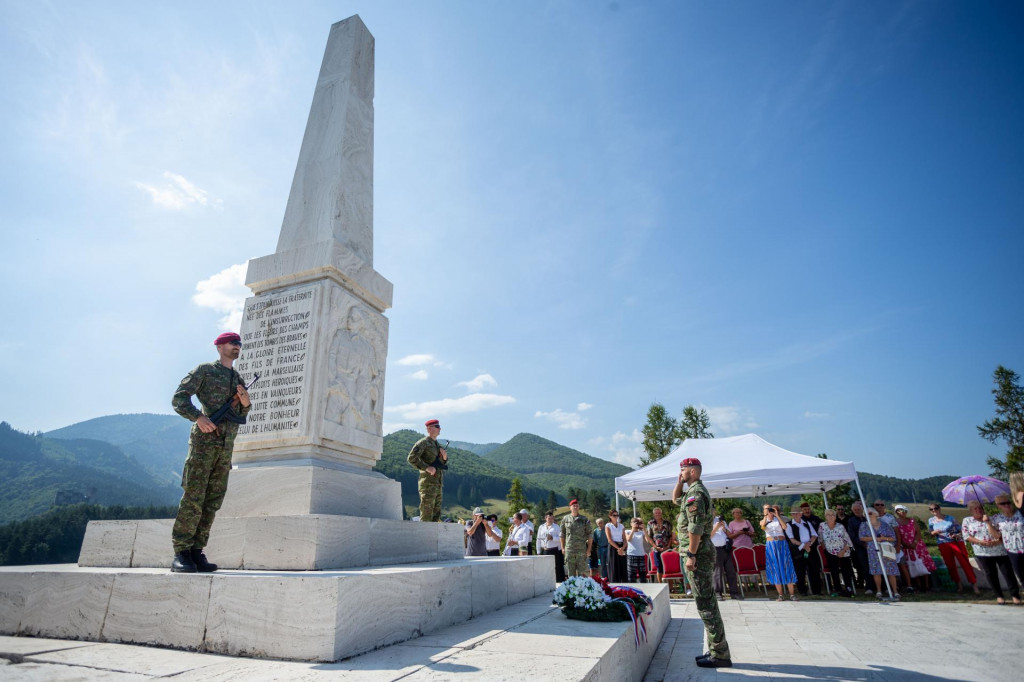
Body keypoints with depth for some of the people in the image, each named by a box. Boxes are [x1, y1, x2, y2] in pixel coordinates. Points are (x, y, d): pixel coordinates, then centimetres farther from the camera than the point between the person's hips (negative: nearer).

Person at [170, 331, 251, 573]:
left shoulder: (239, 379, 21)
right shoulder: (205, 370, 5)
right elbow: (179, 398, -3)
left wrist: (245, 404, 2)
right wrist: (198, 417, -19)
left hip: (226, 446, 6)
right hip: (204, 441, -6)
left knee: (213, 501, 4)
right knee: (193, 498, -9)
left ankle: (196, 552, 9)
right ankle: (181, 554, -2)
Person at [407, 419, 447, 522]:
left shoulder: (437, 444, 20)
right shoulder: (423, 442, -6)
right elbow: (411, 458, -17)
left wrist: (444, 458, 4)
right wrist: (426, 468, -21)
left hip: (438, 484, 9)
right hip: (428, 483, -8)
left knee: (436, 515, 10)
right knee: (426, 516, -8)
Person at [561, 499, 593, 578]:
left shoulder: (584, 519, 2)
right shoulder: (565, 519, 5)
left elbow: (590, 534, 3)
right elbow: (562, 534, 11)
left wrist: (589, 549, -2)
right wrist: (563, 547, 6)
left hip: (582, 550, -1)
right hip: (569, 550, 1)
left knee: (581, 572, 1)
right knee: (570, 573, 6)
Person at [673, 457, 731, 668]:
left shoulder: (695, 493, -16)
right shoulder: (696, 491, 15)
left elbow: (695, 527, -23)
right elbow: (676, 499, 32)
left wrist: (691, 554, -21)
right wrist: (679, 481, 19)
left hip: (698, 554, -11)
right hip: (703, 553, 11)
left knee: (705, 603, -5)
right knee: (708, 602, 15)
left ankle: (719, 654, 2)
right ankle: (716, 650, 24)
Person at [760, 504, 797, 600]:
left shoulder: (779, 518, 9)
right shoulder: (763, 521, 10)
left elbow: (785, 527, -11)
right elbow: (763, 527, -13)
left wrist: (777, 516, -11)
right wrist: (765, 516, -13)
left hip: (782, 544, 0)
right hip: (770, 546, 1)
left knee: (786, 568, -3)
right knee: (775, 569, 0)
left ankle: (792, 594, 2)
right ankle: (780, 594, 5)